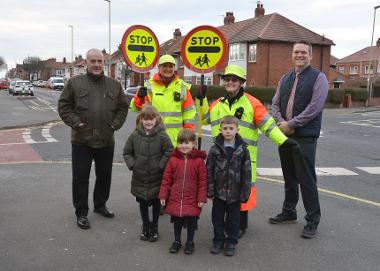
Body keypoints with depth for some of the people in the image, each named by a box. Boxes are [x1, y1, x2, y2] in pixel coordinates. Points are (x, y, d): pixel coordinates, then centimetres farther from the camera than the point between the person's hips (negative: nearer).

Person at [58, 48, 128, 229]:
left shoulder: (114, 85, 7)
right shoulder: (75, 83, -1)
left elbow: (123, 107, 11)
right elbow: (64, 106, 0)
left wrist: (116, 124, -2)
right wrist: (75, 122, -11)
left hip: (106, 141, 3)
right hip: (81, 140, -3)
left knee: (104, 176, 16)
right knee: (80, 178, 3)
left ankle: (100, 205, 36)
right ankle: (81, 213, 16)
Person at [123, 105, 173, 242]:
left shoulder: (161, 135, -13)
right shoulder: (135, 135, -4)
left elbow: (169, 151, -10)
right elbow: (127, 152, 5)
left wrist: (161, 165, -14)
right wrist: (132, 164, -5)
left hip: (156, 178, -2)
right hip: (139, 178, 2)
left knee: (156, 203, 13)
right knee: (142, 203, 16)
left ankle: (154, 227, 31)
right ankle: (145, 227, 34)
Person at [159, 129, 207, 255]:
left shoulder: (199, 160, -8)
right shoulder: (173, 159, -2)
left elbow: (203, 181, -6)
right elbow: (166, 179, 2)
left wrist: (202, 198, -7)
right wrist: (163, 195, 1)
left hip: (192, 200, -2)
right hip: (175, 199, 2)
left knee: (191, 222, 10)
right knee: (177, 221, 16)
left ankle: (190, 242, 31)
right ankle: (177, 241, 35)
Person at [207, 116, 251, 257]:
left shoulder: (242, 149, -5)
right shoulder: (215, 149, -5)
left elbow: (246, 173, -3)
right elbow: (209, 170, -3)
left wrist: (245, 192, -4)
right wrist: (210, 190, -5)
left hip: (235, 192, -1)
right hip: (219, 191, 1)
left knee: (233, 218, 11)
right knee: (217, 217, 13)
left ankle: (231, 242, 27)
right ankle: (218, 240, 30)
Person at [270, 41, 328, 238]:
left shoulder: (318, 77, -4)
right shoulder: (285, 78, 14)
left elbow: (315, 107, -15)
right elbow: (275, 103, 10)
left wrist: (291, 124, -15)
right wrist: (280, 122, -9)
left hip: (305, 136, -6)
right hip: (284, 134, 6)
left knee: (306, 179, -3)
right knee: (289, 176, 16)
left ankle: (312, 220, 11)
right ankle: (288, 212, 31)